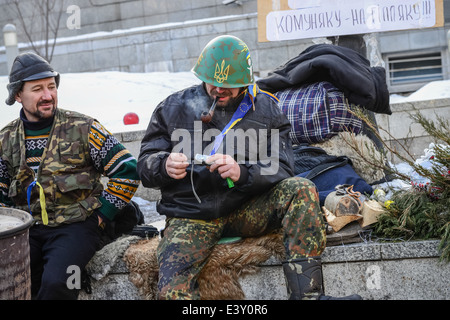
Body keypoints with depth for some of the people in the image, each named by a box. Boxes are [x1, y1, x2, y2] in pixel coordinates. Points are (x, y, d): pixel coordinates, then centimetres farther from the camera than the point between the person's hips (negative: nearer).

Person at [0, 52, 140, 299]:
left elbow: (126, 171, -2)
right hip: (27, 230, 4)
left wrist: (101, 214, -4)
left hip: (75, 226, -4)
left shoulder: (82, 128, -3)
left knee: (56, 283, -29)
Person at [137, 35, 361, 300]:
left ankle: (307, 293, -30)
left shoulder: (265, 108, 7)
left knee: (301, 189, -27)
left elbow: (281, 168, -3)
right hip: (192, 216, -1)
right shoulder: (174, 108, 7)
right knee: (172, 291, -30)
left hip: (247, 212, 1)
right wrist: (164, 166, -18)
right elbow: (145, 164, 7)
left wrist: (243, 173, -24)